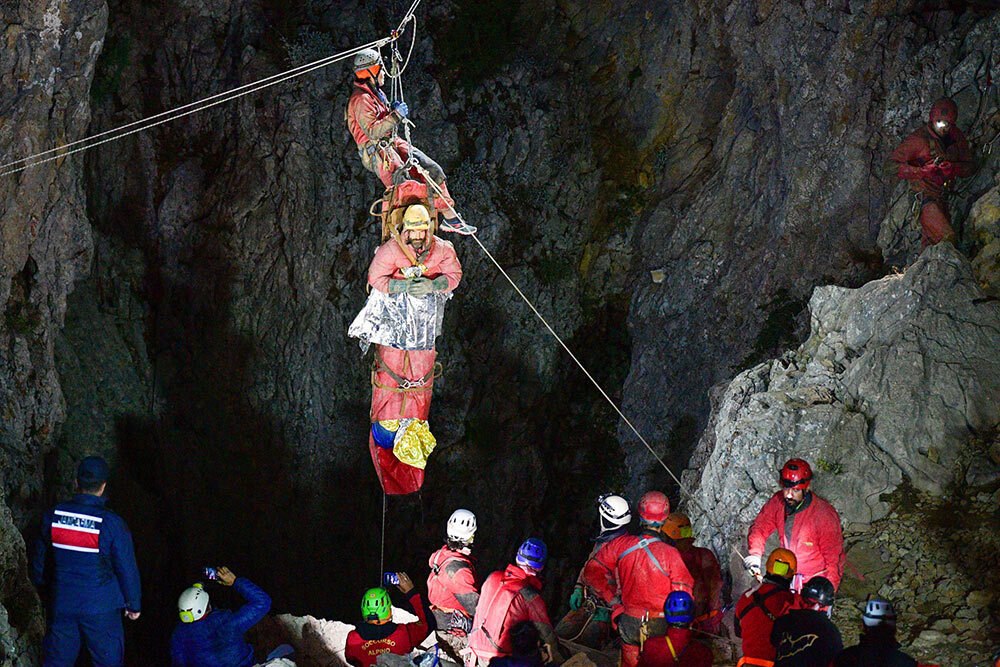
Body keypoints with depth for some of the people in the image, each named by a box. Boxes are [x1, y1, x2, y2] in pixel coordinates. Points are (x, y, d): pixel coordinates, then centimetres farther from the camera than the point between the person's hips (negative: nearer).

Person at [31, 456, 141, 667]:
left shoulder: (52, 516, -4)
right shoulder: (112, 523, -15)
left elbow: (39, 561, 8)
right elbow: (127, 568, -8)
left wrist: (43, 591, 24)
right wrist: (133, 605, 6)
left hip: (60, 605, 3)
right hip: (100, 608, -3)